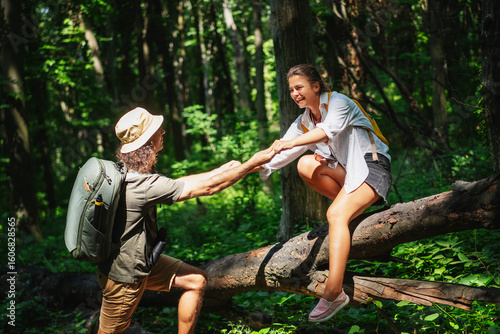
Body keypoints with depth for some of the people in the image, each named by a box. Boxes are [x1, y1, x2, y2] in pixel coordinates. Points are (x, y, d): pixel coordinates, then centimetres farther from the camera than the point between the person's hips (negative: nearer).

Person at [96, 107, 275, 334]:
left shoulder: (129, 172, -4)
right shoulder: (142, 185, -33)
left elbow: (179, 183, 8)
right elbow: (207, 188, -28)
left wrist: (223, 170, 6)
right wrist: (252, 163, -20)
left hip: (142, 261, 9)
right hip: (124, 276, -9)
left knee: (196, 281, 9)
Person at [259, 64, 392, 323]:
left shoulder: (339, 103, -11)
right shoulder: (303, 122, 12)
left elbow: (328, 130, -33)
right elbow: (283, 151, 3)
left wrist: (290, 142, -47)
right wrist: (262, 165, -18)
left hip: (371, 166, -7)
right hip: (346, 170, 7)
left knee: (336, 214, -30)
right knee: (305, 164, -19)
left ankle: (334, 294, -36)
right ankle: (352, 205, -5)